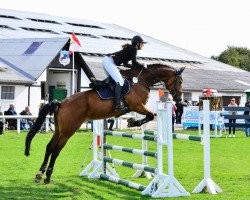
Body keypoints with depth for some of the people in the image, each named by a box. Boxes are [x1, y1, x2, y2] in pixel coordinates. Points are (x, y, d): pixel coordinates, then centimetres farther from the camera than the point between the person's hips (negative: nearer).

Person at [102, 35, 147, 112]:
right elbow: (134, 63, -10)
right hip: (109, 62, -11)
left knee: (113, 80, 19)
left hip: (106, 60, 11)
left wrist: (138, 66, 26)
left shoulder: (130, 49, 25)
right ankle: (117, 105, -25)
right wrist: (143, 66, 7)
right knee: (120, 82, -16)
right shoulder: (133, 49, -2)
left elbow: (125, 64, 27)